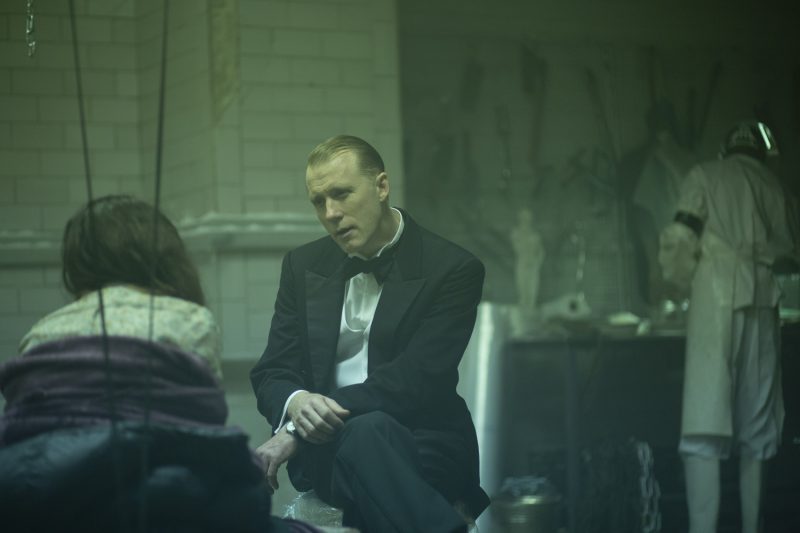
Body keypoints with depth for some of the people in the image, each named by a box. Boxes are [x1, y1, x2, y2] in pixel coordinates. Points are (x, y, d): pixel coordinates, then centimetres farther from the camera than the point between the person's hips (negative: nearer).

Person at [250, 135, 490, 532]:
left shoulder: (453, 269, -2)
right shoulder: (304, 265, 14)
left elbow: (417, 379, -13)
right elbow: (271, 373, 10)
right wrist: (296, 404, -18)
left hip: (424, 448, -2)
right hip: (327, 446, 3)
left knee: (368, 431, -37)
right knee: (363, 433, -35)